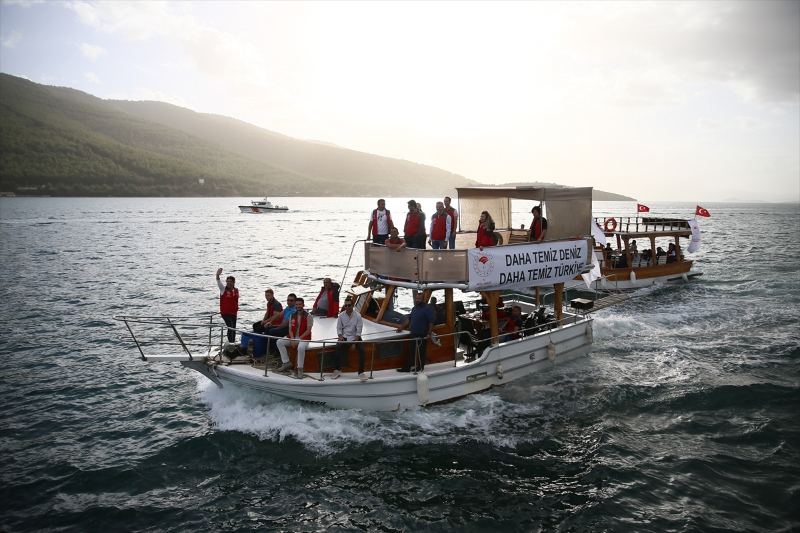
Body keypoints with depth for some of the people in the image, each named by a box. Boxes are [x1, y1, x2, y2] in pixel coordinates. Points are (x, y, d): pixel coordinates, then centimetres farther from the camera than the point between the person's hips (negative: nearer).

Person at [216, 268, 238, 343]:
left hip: (234, 312, 5)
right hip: (225, 312, -5)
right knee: (230, 327, -18)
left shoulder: (236, 290, 7)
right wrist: (217, 275, -39)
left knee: (233, 328, 12)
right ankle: (230, 342, -18)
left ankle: (233, 342, 23)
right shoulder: (223, 289, -4)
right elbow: (219, 282, -22)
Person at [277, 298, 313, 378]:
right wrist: (292, 339, -11)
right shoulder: (292, 316, 11)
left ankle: (300, 369, -25)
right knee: (279, 342, -14)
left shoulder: (308, 316, -6)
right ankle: (286, 363, -7)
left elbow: (308, 331, -11)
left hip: (304, 338, -6)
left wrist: (299, 339, -18)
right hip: (293, 337, 6)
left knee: (301, 347, -38)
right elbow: (290, 329, 8)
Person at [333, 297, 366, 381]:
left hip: (355, 337, -1)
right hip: (344, 337, 1)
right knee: (338, 348, -28)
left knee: (362, 350, -25)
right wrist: (340, 337, -15)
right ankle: (337, 370, -16)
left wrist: (355, 342, -16)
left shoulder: (357, 316, -7)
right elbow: (339, 328, 4)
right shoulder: (341, 315, -1)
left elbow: (359, 331, -8)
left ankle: (361, 373, -16)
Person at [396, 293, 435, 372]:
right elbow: (409, 319, 23)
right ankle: (406, 368, 11)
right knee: (411, 352, 9)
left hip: (422, 335, -7)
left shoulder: (427, 309, -9)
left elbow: (431, 322, -13)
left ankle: (421, 367, 17)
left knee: (422, 352, 5)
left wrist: (429, 334, -18)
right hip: (414, 334, 7)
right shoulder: (414, 308, 14)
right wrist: (402, 327, 21)